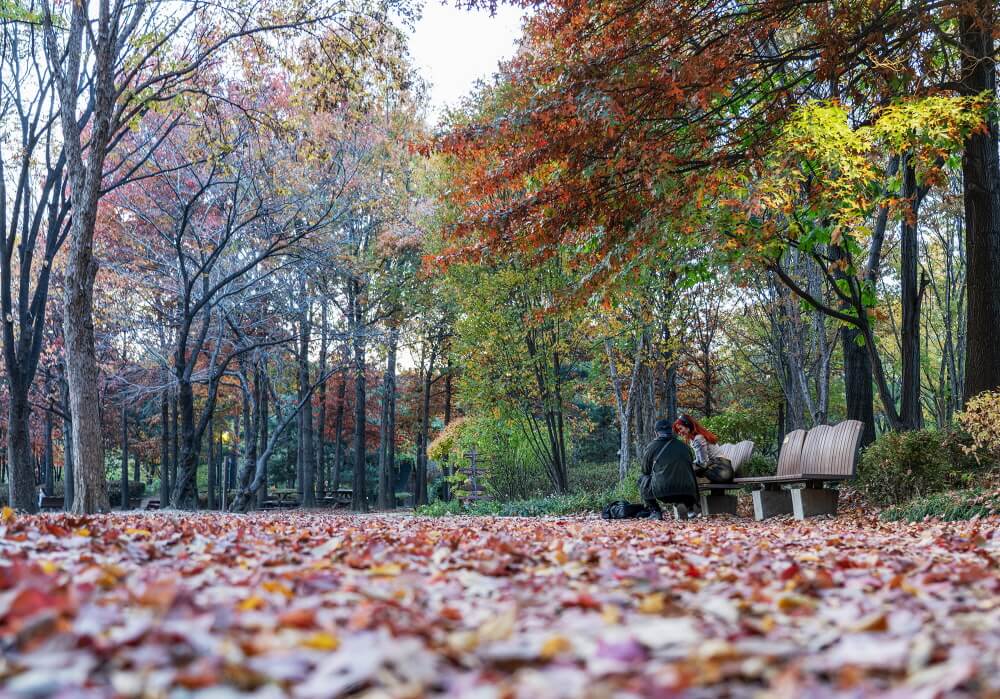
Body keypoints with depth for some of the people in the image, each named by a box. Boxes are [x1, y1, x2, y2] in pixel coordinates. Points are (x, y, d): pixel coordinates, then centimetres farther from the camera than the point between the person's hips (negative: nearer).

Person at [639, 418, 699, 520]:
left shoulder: (651, 446, 6)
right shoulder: (684, 446, 14)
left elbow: (645, 471, 18)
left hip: (662, 491, -2)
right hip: (686, 493, 2)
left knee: (642, 479, 24)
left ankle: (655, 511, 14)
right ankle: (681, 504, 5)